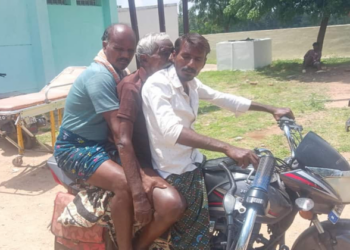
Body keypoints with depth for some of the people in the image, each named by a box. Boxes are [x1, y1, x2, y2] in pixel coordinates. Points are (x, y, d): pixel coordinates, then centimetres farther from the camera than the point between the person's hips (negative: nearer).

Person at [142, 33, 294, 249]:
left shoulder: (191, 83, 6)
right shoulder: (157, 84, -21)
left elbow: (225, 99, 17)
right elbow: (171, 130, -37)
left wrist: (271, 109, 16)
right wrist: (228, 148, -45)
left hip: (192, 162, 9)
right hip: (177, 173, -9)